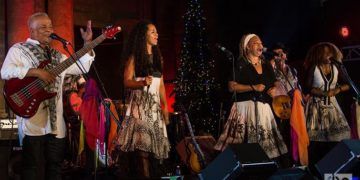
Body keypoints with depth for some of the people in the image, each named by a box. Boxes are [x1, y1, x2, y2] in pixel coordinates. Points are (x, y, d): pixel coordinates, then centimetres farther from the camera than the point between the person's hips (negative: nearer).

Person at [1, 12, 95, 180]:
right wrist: (36, 72, -21)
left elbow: (82, 67, 18)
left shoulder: (56, 56, 18)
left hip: (55, 122, 6)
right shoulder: (19, 49, 0)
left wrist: (87, 43, 8)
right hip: (32, 121, -6)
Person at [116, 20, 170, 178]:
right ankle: (145, 174, -12)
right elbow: (127, 82, -6)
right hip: (140, 103, -6)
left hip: (155, 104, 6)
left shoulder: (157, 57, 16)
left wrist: (165, 106, 10)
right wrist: (142, 83, -25)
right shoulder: (134, 57, -1)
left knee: (153, 142, 3)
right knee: (142, 145, -15)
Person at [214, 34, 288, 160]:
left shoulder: (266, 66, 19)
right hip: (245, 107, -5)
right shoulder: (240, 64, 1)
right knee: (243, 144, -14)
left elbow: (273, 85, 26)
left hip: (264, 109, 5)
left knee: (265, 147, -3)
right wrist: (253, 87, -13)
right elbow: (232, 87, -7)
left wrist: (274, 90, 3)